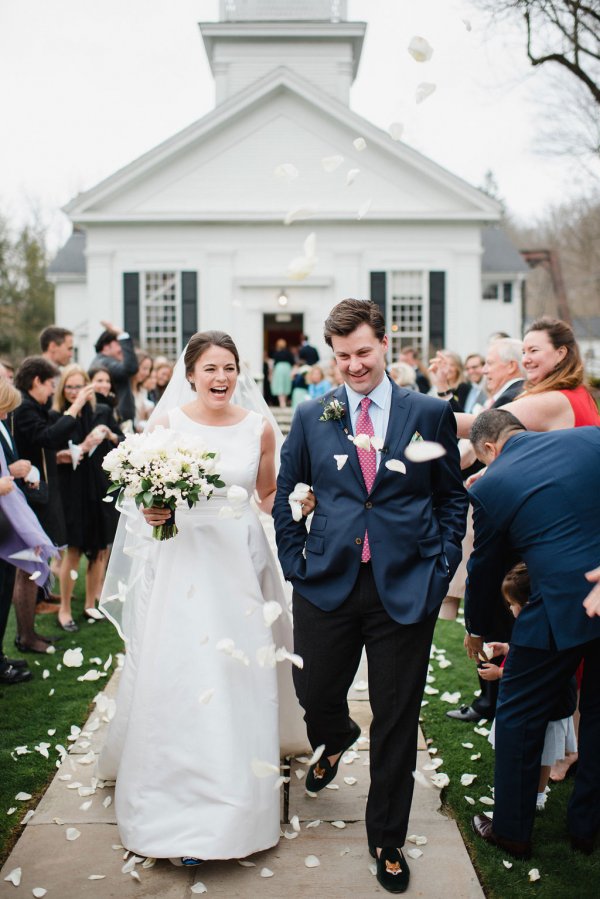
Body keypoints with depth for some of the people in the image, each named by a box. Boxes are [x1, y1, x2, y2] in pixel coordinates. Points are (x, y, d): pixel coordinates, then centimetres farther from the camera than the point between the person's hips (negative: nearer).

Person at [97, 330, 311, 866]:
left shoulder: (258, 428, 4)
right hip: (183, 558, -1)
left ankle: (238, 798, 21)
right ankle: (183, 812, 7)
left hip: (242, 559, 2)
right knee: (181, 675, -5)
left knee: (242, 676, 3)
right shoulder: (167, 422, -1)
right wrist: (151, 511, -17)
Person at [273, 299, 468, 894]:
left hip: (405, 590, -1)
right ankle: (336, 743, 52)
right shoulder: (311, 417, 5)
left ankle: (387, 839, 27)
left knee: (396, 722, 7)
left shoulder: (431, 414, 1)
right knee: (314, 698, 13)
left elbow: (453, 497, 7)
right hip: (327, 584, 2)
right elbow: (286, 496, 11)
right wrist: (295, 565, 4)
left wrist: (441, 568, 0)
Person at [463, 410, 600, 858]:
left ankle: (512, 830, 27)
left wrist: (476, 629, 27)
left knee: (519, 716, 15)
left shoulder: (490, 486, -1)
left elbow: (485, 567, 11)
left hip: (562, 609, -4)